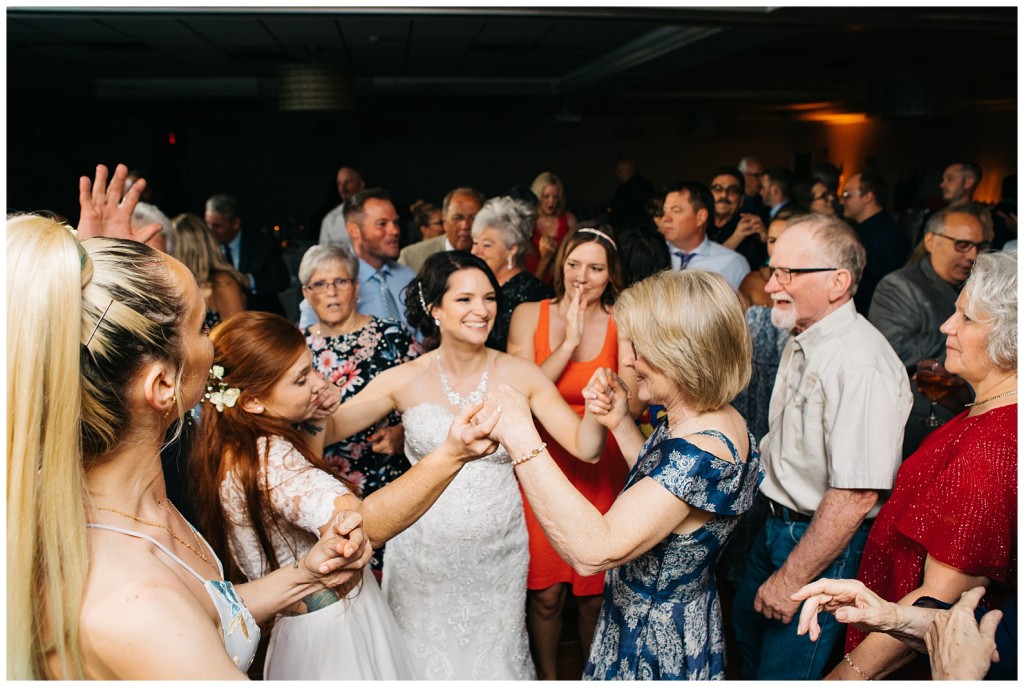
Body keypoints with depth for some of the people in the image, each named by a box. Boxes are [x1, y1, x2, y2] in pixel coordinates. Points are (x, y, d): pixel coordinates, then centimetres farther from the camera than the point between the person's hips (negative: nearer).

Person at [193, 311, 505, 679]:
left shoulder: (237, 448, -2)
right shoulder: (266, 457, -33)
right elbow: (362, 525, -50)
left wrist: (316, 419, 3)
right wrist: (451, 454, -61)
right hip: (331, 632, -10)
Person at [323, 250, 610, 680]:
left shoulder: (520, 376, -9)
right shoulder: (406, 380, -10)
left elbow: (585, 448, -12)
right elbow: (328, 429, -11)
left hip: (498, 552, 1)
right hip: (425, 552, 0)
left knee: (495, 658, 20)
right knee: (427, 659, 19)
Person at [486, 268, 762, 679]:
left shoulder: (703, 452, -33)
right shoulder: (715, 421, -5)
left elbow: (593, 551, -41)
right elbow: (659, 482, 14)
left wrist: (523, 441, -41)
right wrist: (621, 424, -2)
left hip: (657, 648, -8)